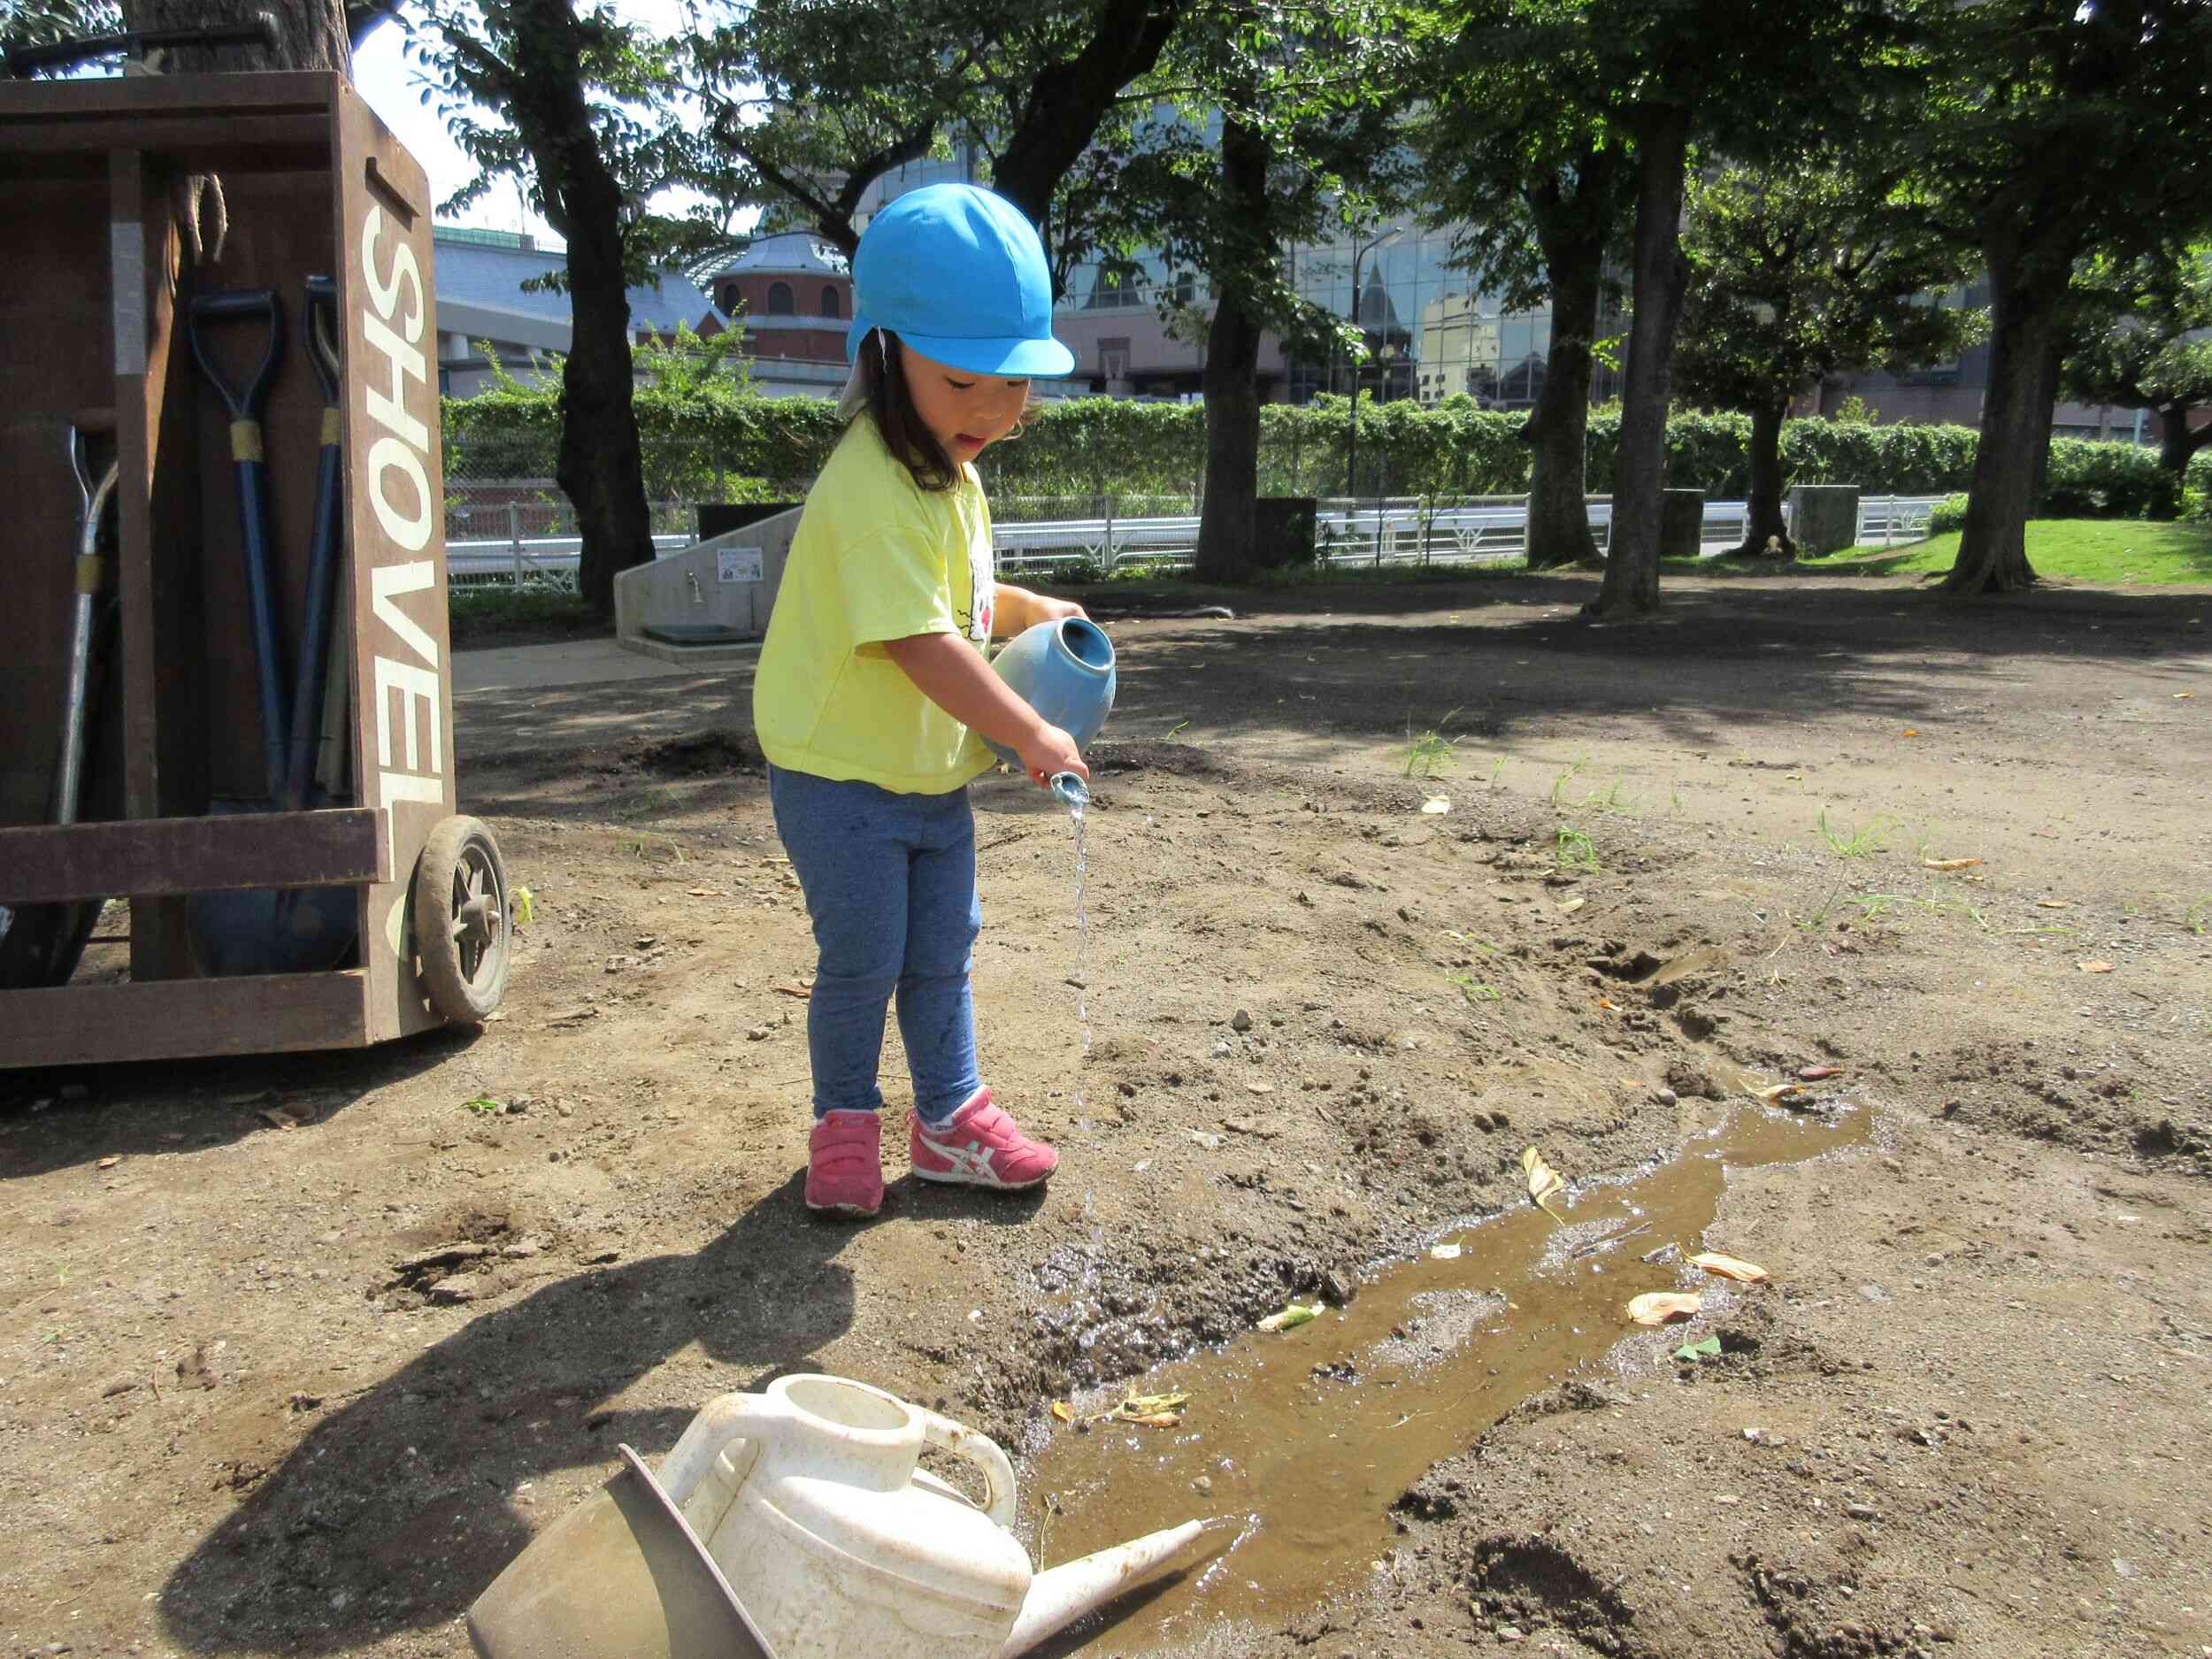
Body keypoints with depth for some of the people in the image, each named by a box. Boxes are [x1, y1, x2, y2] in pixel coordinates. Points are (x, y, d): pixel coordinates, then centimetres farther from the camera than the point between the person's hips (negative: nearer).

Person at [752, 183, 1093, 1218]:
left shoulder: (952, 472, 7)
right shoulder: (874, 486, -25)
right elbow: (923, 646, -30)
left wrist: (1032, 612, 9)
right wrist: (1034, 736, -25)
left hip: (934, 770, 9)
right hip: (841, 774, -8)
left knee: (940, 954, 15)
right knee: (864, 961, 3)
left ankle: (951, 1117, 30)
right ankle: (845, 1122, 25)